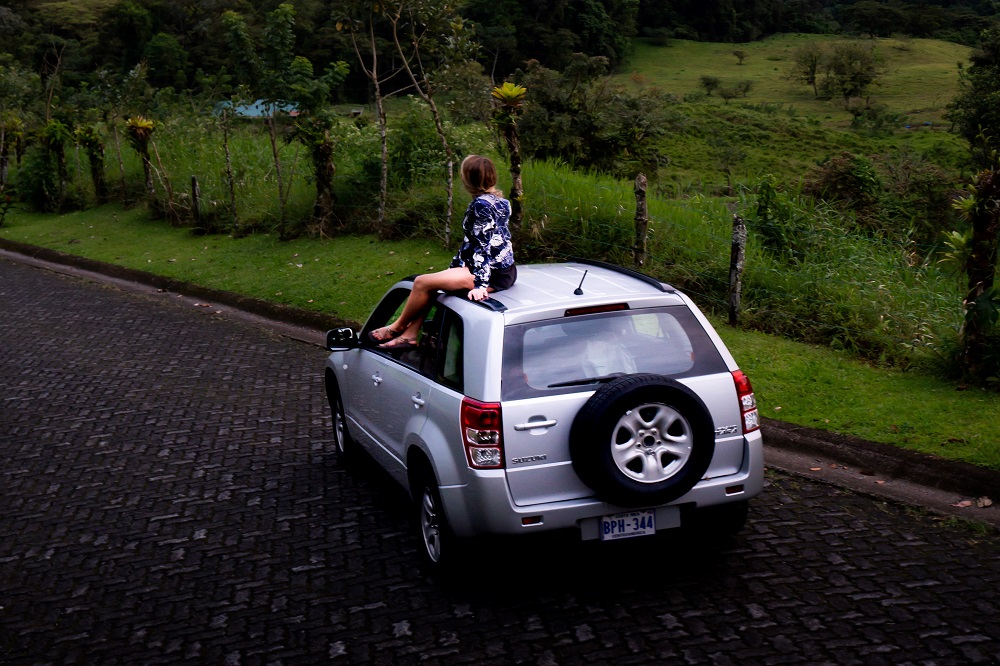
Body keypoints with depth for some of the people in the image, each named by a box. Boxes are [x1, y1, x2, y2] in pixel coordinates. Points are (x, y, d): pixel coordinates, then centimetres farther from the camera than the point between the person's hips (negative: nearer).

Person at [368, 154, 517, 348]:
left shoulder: (481, 204, -16)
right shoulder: (497, 200, 12)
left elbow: (484, 247, -22)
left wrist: (481, 284, -25)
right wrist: (454, 266, 22)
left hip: (494, 274, -10)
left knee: (422, 283, -9)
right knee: (429, 281, 12)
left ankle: (398, 327, 12)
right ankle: (409, 335, 9)